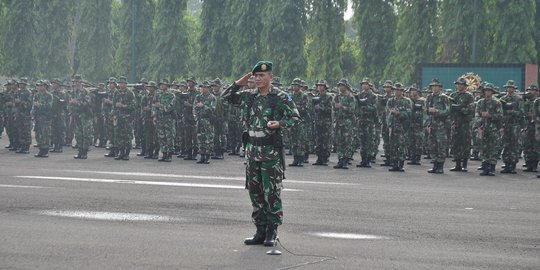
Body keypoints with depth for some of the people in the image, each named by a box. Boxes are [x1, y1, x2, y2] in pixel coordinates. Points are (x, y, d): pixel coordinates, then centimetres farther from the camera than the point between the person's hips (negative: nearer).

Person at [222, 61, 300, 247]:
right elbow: (226, 96, 18)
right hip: (252, 148, 6)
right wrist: (239, 83, 3)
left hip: (271, 150, -6)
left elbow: (295, 117, -5)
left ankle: (272, 232, 1)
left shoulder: (281, 97, -6)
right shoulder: (249, 96, 9)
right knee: (255, 192, 8)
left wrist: (279, 123, -22)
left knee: (271, 192, -5)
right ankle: (260, 231, 15)